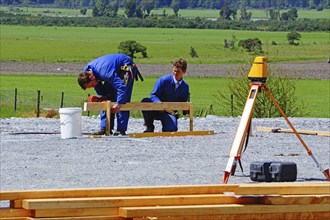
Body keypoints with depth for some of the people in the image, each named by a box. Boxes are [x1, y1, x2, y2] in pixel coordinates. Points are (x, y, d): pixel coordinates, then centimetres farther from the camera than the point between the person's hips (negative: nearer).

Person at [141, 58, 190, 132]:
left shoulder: (185, 86, 3)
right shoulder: (164, 80, -8)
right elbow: (153, 95, -10)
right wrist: (159, 104, -31)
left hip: (170, 113, 1)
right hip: (156, 109, -1)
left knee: (172, 129, -30)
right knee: (145, 101, -34)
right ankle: (149, 127, -11)